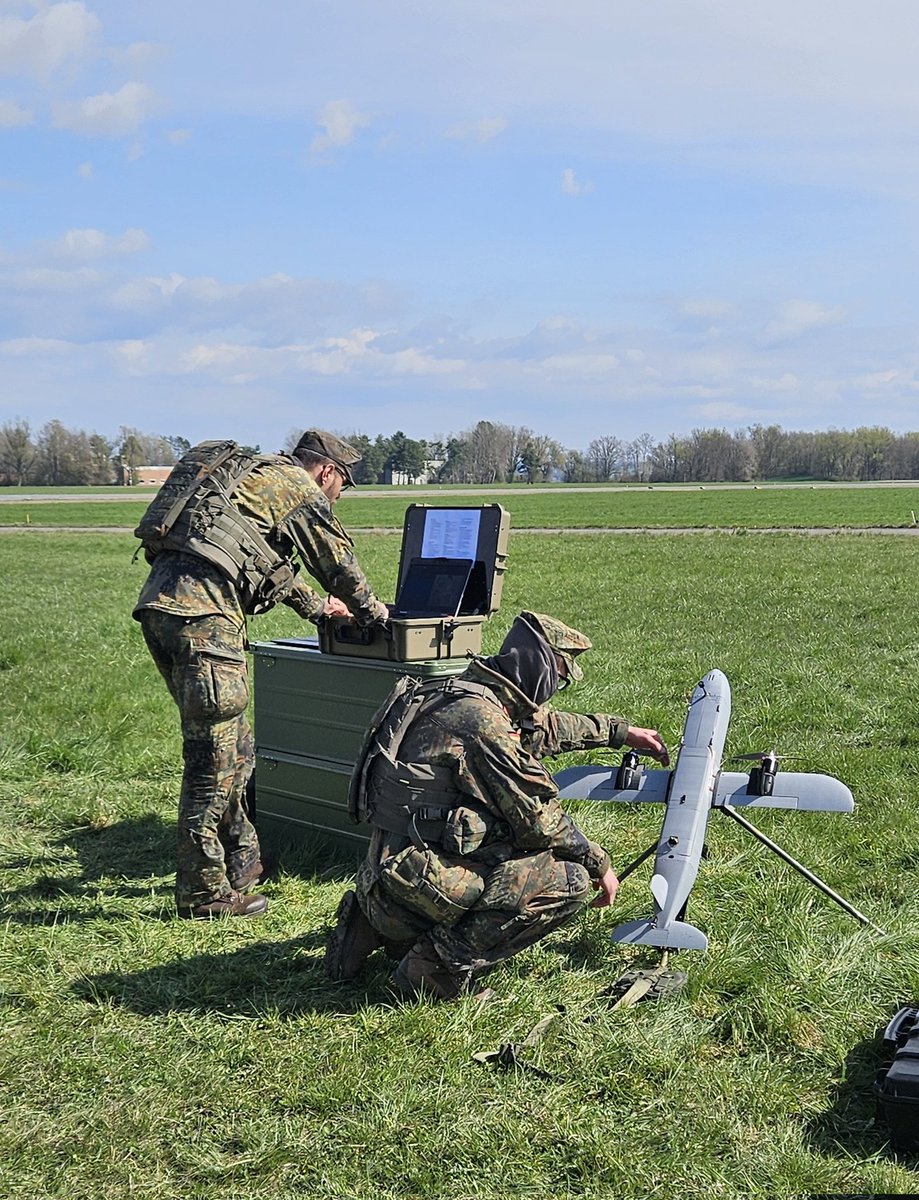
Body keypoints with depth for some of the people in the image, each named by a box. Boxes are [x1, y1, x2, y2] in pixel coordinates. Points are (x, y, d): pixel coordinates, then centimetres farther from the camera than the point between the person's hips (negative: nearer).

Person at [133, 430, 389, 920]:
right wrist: (371, 610, 31)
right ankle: (205, 893, 1)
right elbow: (337, 558, 13)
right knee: (214, 755, -4)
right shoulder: (298, 486, 5)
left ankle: (241, 860, 27)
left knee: (232, 747, 18)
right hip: (201, 612, -9)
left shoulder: (254, 476, 31)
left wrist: (316, 605, 54)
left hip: (159, 603, 9)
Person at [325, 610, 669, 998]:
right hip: (414, 886, -9)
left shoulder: (468, 695, 11)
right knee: (571, 881, -10)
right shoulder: (482, 720, -19)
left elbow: (544, 726, 30)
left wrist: (622, 731, 38)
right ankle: (439, 965, -6)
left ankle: (374, 927, 19)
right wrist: (600, 864, 1)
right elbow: (539, 820, -14)